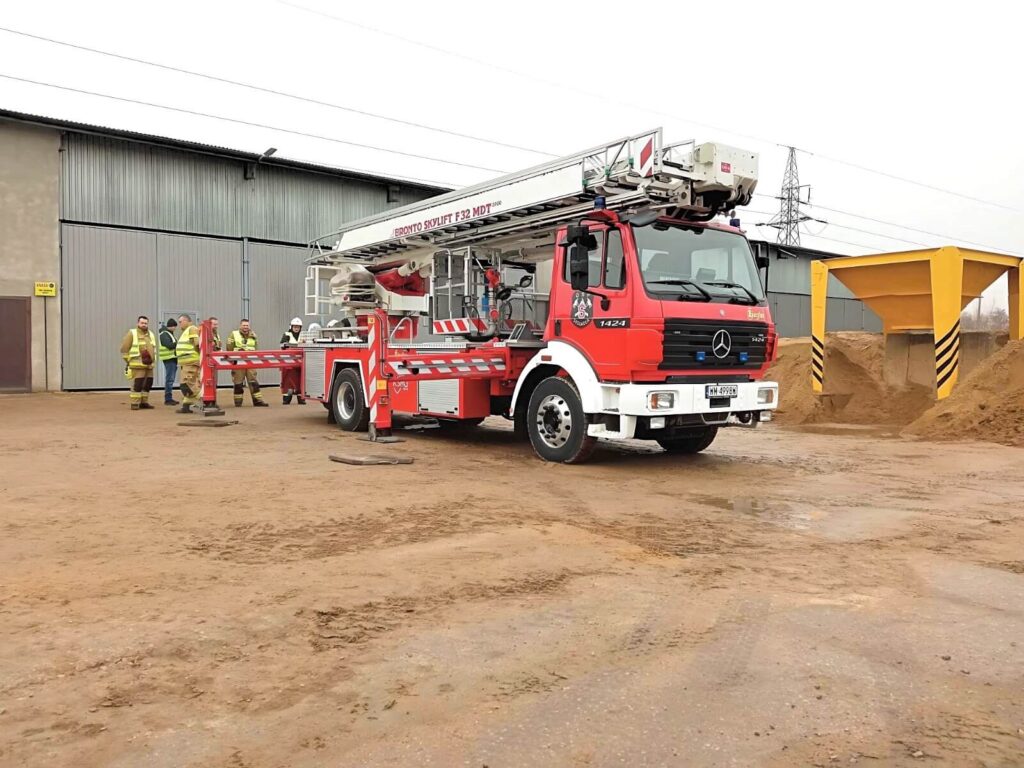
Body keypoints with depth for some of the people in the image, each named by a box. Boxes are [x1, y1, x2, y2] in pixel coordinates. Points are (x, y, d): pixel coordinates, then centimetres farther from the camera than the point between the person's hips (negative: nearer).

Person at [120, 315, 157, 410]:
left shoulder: (151, 334, 18)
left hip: (149, 365, 7)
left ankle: (144, 402, 17)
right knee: (137, 384, -11)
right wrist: (129, 361, -5)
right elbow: (124, 349, -4)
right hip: (138, 365, -7)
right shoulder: (131, 334, -1)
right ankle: (135, 404, -8)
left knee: (148, 384, 7)